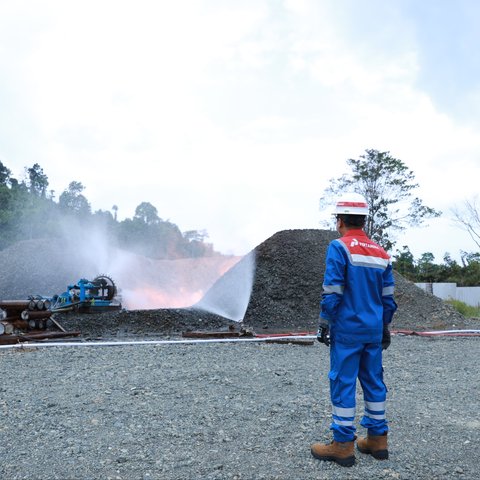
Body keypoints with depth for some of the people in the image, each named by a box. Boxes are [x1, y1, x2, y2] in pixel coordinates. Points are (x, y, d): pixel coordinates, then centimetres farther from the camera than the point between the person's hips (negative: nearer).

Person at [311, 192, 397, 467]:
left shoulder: (340, 248, -10)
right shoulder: (381, 253, 9)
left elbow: (332, 293, -14)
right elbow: (388, 297, 12)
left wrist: (325, 323, -5)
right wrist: (385, 327, 20)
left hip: (347, 330, -7)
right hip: (374, 331, 7)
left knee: (343, 383, 0)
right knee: (374, 381, 14)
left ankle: (343, 445, 6)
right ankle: (377, 440, 22)